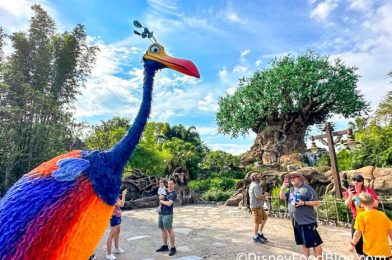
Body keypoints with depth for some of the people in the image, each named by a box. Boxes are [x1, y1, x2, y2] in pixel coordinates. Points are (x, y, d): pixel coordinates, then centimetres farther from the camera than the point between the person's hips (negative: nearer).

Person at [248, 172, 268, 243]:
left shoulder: (252, 184, 12)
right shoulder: (256, 186, -21)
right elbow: (258, 196, -28)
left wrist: (262, 196, -1)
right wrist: (264, 196, -9)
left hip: (259, 206, 10)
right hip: (256, 206, -10)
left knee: (264, 218, 19)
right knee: (258, 222, 2)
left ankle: (260, 233, 29)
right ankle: (256, 237, 15)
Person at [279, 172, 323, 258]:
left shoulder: (307, 188, -10)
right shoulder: (291, 189, 10)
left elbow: (317, 202, -11)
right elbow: (282, 197, 6)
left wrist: (304, 203, -21)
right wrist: (283, 188, -9)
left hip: (308, 221, -7)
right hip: (296, 221, 7)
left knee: (314, 242, -1)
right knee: (303, 243, 17)